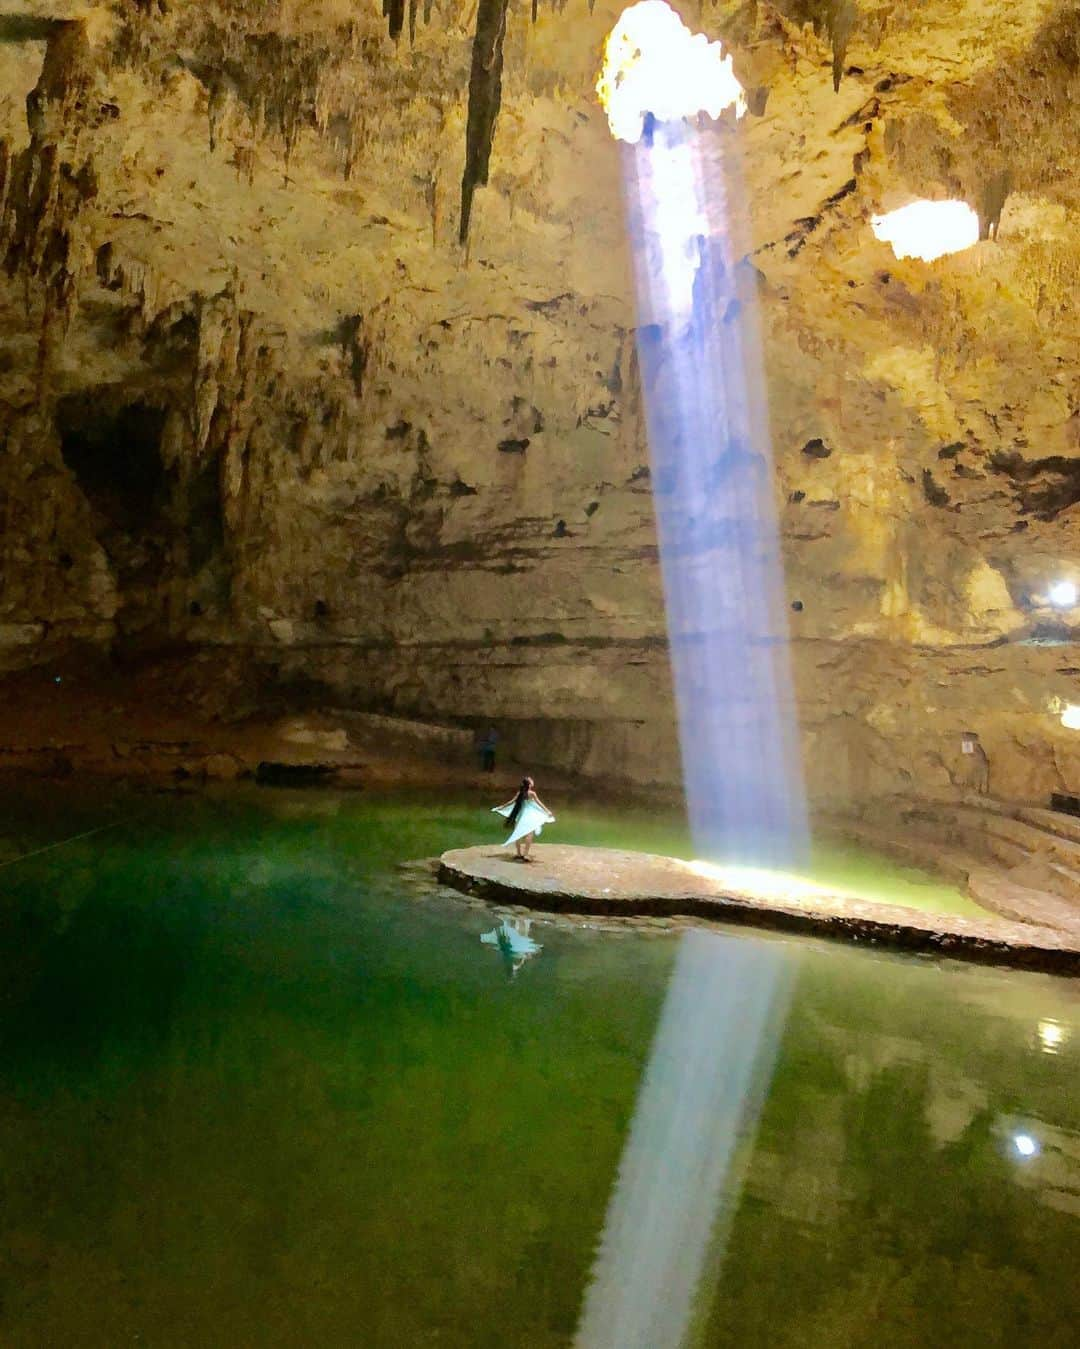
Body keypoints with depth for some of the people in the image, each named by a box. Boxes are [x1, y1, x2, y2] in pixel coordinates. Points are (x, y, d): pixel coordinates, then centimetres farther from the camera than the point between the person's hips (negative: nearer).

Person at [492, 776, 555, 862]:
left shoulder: (520, 792, 2)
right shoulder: (532, 793, -12)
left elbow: (512, 801, 5)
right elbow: (539, 803, -11)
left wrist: (502, 807, 16)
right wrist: (547, 811, -5)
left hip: (520, 815, 5)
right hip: (529, 816, -5)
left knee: (518, 835, 14)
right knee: (529, 835, -2)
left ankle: (518, 854, 21)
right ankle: (525, 855, -8)